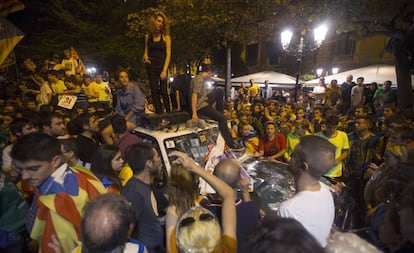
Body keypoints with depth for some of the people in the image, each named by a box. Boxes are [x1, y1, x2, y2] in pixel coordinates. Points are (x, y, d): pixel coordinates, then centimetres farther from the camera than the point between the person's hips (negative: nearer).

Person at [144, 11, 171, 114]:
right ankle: (159, 113, 5)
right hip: (151, 66, 3)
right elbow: (146, 51, 19)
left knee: (163, 90, -8)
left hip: (162, 66, -3)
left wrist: (164, 70, -16)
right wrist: (145, 57, -6)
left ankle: (168, 112, 3)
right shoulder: (148, 36, 10)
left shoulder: (166, 37, -1)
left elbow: (168, 55, -6)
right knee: (154, 91, 0)